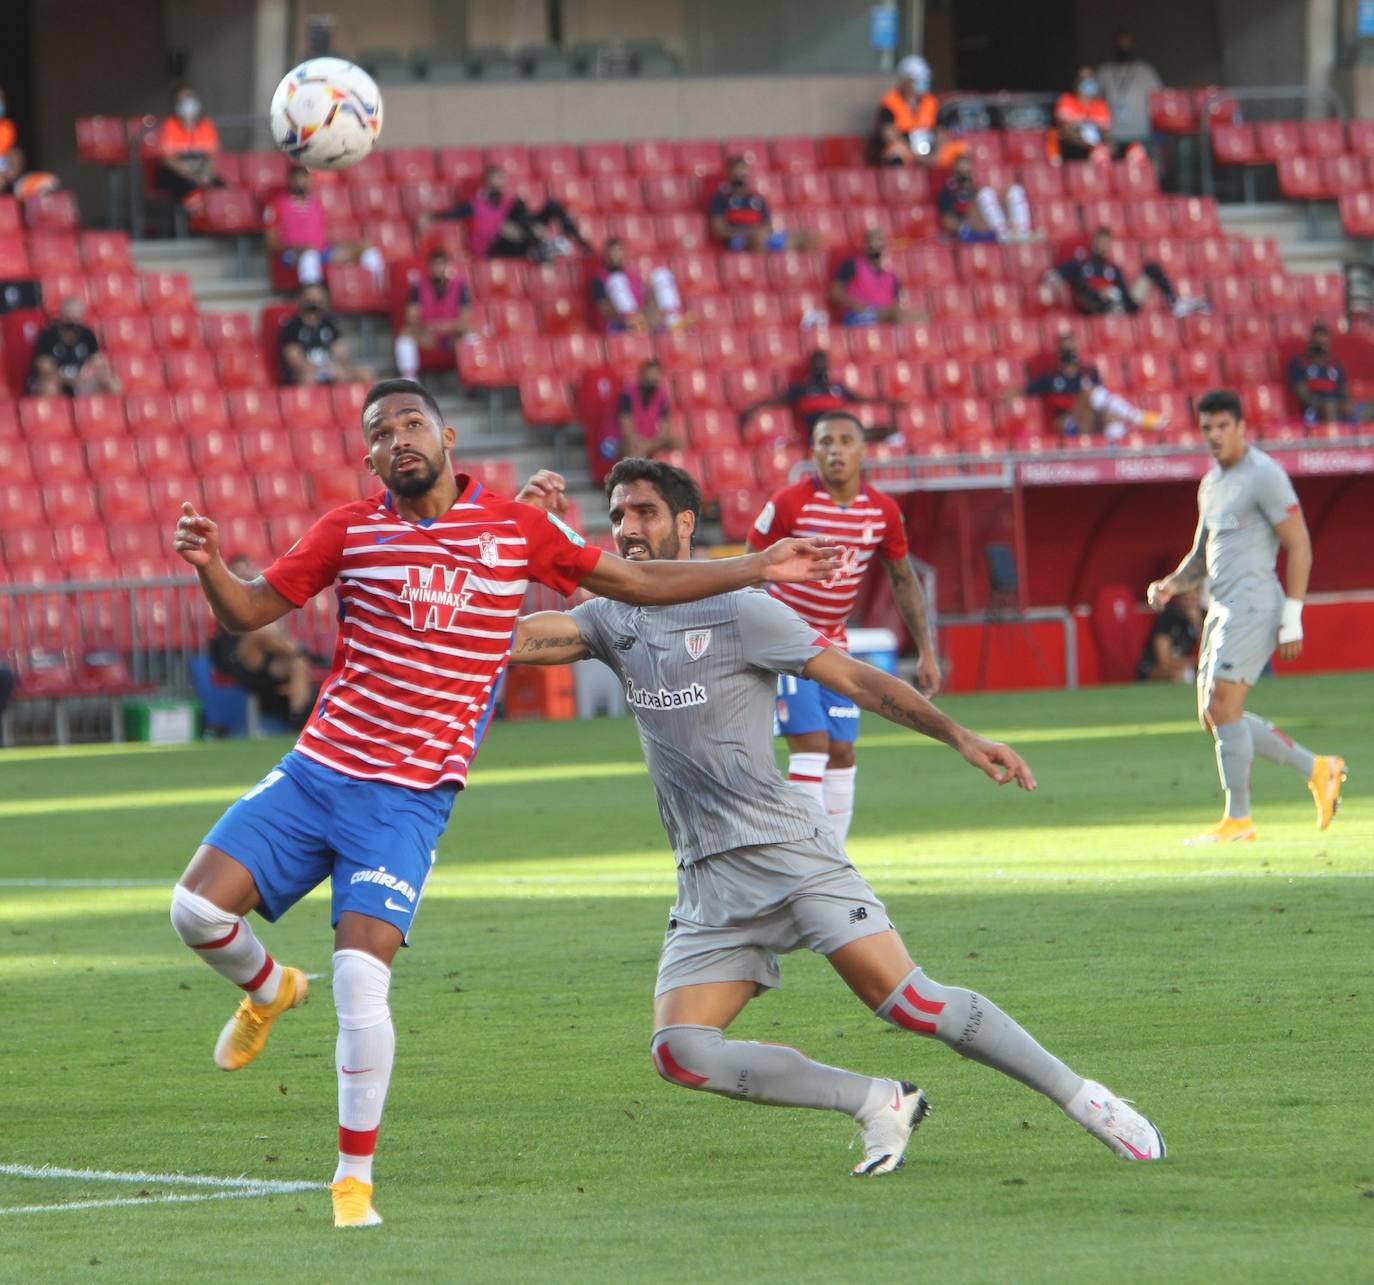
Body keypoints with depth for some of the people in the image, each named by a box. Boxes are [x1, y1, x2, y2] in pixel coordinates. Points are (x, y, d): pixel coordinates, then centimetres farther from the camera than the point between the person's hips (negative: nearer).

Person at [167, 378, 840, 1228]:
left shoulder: (517, 528, 3)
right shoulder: (350, 531, 3)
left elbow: (637, 583, 14)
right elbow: (249, 611, 5)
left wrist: (759, 569, 12)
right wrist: (210, 565, -17)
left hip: (410, 798, -2)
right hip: (317, 769, 2)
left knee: (360, 980, -15)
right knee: (200, 908, -9)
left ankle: (356, 1175, 1)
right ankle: (269, 990, 27)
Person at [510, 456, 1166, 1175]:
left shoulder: (740, 613, -2)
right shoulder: (612, 622, 13)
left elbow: (854, 678, -2)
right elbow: (510, 640, 1)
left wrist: (958, 736, -10)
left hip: (789, 853, -5)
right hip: (707, 886, 5)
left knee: (909, 1003, -17)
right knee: (680, 1054, -13)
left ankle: (1079, 1096, -2)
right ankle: (878, 1104, 0)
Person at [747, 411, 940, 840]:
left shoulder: (883, 511, -1)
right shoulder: (788, 504, -14)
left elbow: (903, 580, 12)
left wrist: (926, 652, 9)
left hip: (834, 643, 5)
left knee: (842, 753, 4)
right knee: (811, 745, -16)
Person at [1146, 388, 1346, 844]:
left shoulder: (1264, 476, -8)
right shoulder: (1211, 483, 19)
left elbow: (1299, 549, -11)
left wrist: (1292, 619, -15)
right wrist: (1172, 584, 8)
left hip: (1253, 603, -9)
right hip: (1222, 608, 9)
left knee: (1223, 707, -14)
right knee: (1212, 716, 7)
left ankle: (1238, 819, -8)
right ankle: (1317, 769, 17)